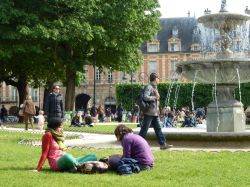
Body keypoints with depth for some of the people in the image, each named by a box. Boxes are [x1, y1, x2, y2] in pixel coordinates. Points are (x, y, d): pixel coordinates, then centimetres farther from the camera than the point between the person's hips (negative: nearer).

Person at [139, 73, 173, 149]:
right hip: (149, 112, -9)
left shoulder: (154, 88, 18)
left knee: (158, 128, 7)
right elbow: (145, 97, -26)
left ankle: (163, 144, 8)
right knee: (144, 129, -3)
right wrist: (155, 97, -17)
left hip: (155, 113, 10)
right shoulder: (149, 87, -13)